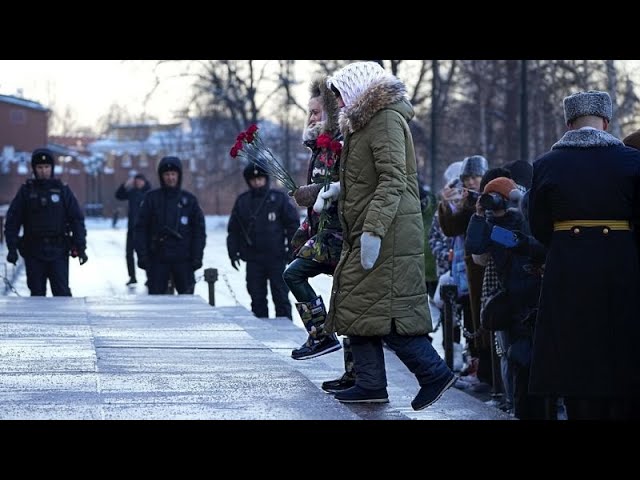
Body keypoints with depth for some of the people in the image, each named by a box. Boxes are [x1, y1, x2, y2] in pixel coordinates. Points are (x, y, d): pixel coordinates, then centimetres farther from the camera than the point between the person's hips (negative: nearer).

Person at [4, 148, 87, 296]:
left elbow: (77, 220, 4)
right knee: (37, 294, 5)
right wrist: (12, 248, -5)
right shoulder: (26, 192, 4)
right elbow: (12, 221, 3)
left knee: (62, 293, -6)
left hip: (58, 252, -1)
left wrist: (81, 248, -3)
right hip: (34, 252, 1)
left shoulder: (63, 191, 4)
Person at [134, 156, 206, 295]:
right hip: (158, 259, -1)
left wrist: (197, 257, -3)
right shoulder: (151, 198, 3)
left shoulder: (189, 199, 5)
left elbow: (199, 230, 6)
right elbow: (140, 229, 1)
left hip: (183, 259, 1)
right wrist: (142, 255, -8)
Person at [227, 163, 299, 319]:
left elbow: (293, 224, 1)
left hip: (276, 258, -3)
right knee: (257, 298, 6)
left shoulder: (279, 198, -1)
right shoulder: (242, 201, 7)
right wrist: (233, 252, 6)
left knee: (280, 296, 0)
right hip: (253, 259, 3)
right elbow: (233, 229, 13)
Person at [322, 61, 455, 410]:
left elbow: (393, 181, -21)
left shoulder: (386, 120, -12)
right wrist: (338, 188, 12)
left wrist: (373, 230, -27)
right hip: (364, 233, 11)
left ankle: (434, 373, -6)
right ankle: (370, 384, 12)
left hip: (387, 235, -11)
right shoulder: (363, 122, 20)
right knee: (357, 306, 9)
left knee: (382, 309, -11)